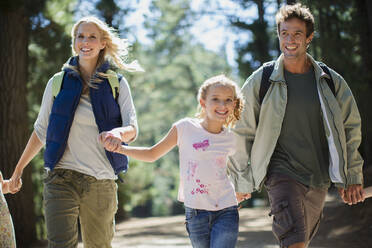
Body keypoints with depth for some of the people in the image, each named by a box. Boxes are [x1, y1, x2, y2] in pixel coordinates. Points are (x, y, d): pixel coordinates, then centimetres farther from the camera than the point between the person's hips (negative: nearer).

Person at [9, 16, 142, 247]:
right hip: (61, 178, 0)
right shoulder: (58, 83, 9)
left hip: (102, 182, 1)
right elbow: (41, 130, 16)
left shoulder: (117, 84, 7)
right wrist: (19, 169, 16)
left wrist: (119, 133, -27)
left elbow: (132, 128, -3)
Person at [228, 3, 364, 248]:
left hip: (319, 177, 4)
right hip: (281, 172, -3)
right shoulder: (261, 81, -3)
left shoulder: (331, 81, 3)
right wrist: (242, 180, 7)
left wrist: (352, 177, 12)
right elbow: (242, 132, 5)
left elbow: (351, 128, 13)